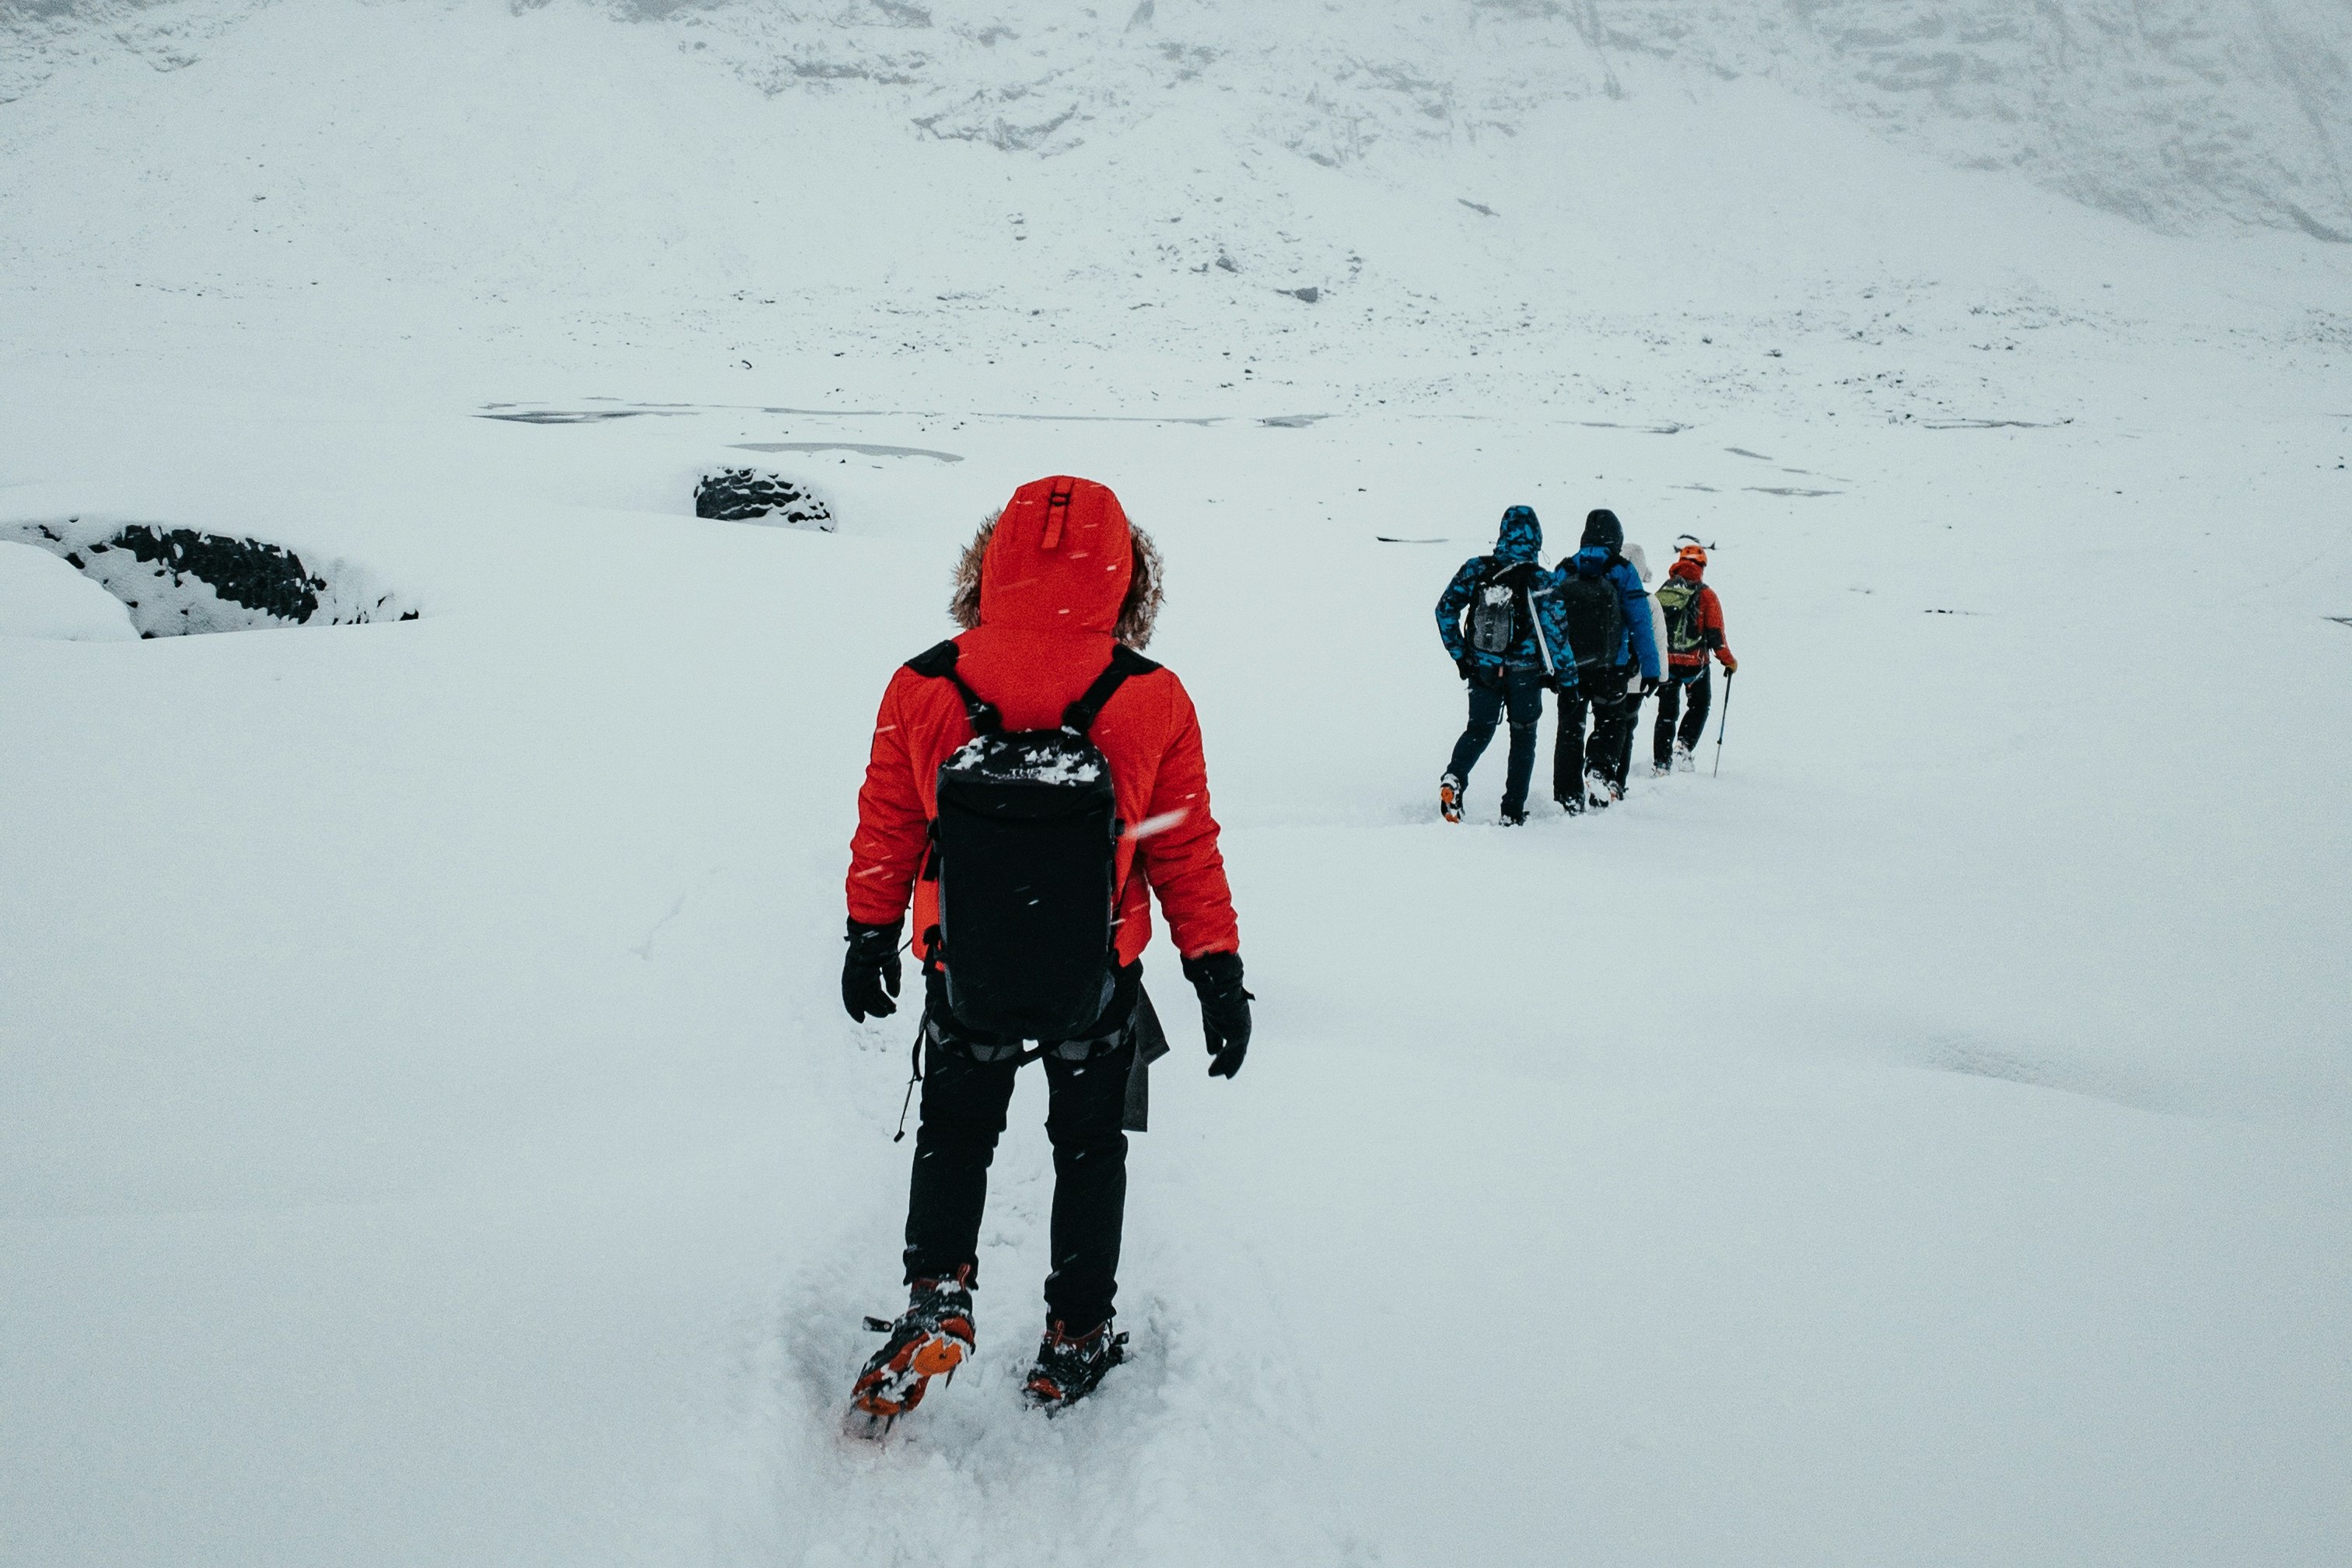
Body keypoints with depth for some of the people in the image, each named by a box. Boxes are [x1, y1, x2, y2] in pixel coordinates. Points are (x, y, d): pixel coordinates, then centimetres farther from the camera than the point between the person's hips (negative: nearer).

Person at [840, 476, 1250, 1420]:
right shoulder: (1153, 704, -18)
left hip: (962, 978, 0)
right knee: (1089, 1146, 20)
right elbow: (1187, 852, -9)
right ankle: (1075, 1341, 27)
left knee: (953, 1133, 23)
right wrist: (1218, 970, 2)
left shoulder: (922, 693, -15)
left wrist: (870, 935, 12)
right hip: (1101, 987, 0)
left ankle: (936, 1298, 8)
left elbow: (887, 827, -3)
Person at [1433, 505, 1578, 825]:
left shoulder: (1476, 569, -5)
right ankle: (1513, 813, 11)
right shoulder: (1540, 580, -14)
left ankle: (1454, 778, -13)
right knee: (1523, 738, 13)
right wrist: (1566, 674, 0)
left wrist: (1459, 654, 4)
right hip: (1525, 675, -2)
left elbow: (1445, 609, -3)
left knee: (1478, 730, 16)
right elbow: (1555, 631, -12)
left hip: (1482, 669, 2)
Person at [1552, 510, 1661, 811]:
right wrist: (1650, 669, -2)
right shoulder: (1622, 571, -3)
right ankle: (1599, 769, -16)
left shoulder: (1562, 572, 5)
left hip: (1569, 667, 3)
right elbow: (1640, 623, -6)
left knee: (1570, 729, 9)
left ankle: (1567, 798, 5)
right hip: (1611, 669, -2)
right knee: (1611, 724, 11)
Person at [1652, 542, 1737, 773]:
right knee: (1700, 705, 18)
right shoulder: (1705, 595, -6)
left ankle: (1661, 762, 7)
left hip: (1664, 662, 3)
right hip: (1694, 663, -3)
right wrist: (1729, 661, 5)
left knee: (1667, 712, 13)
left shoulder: (1661, 592, 5)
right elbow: (1715, 635, -7)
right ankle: (1683, 747, -1)